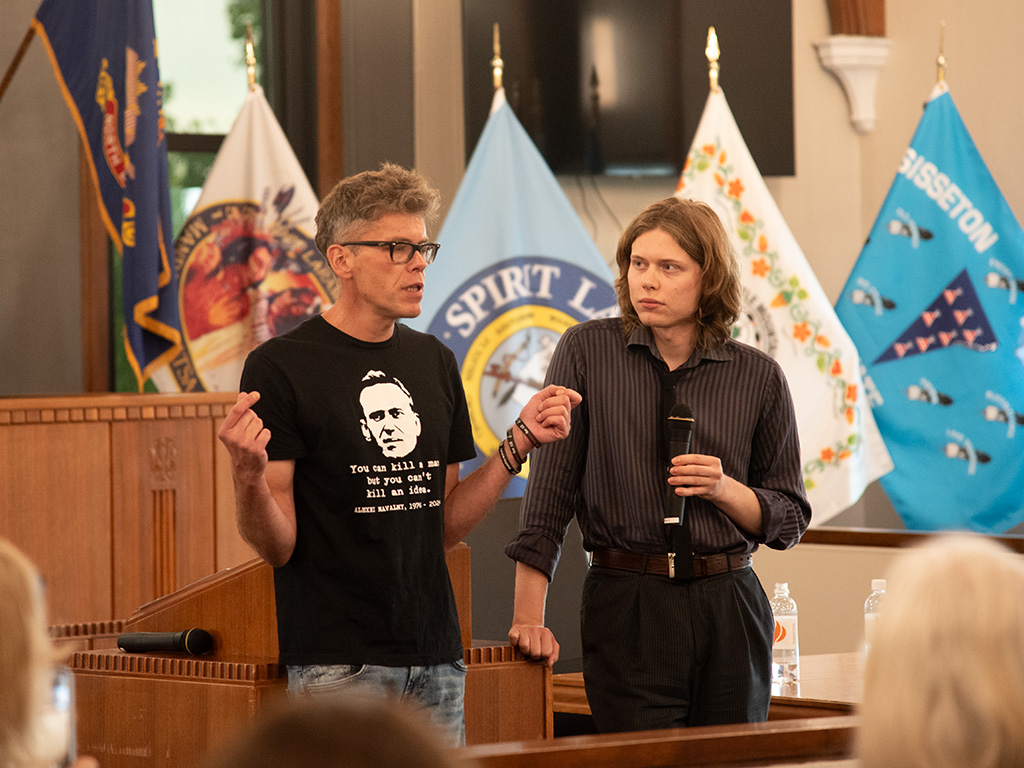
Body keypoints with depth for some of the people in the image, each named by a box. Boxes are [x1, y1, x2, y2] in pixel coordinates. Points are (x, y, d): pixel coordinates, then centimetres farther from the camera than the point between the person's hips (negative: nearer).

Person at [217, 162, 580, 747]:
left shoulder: (434, 362, 12)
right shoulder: (282, 367, -7)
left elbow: (445, 526, 14)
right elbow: (276, 545, -9)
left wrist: (519, 445, 5)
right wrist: (249, 474, -28)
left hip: (436, 655, 6)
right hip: (336, 665, -5)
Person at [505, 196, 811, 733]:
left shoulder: (757, 376, 4)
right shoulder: (587, 352, 0)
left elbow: (789, 521, 11)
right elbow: (548, 494, -1)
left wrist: (723, 490, -9)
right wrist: (528, 617, -7)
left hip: (730, 607, 2)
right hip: (626, 606, -2)